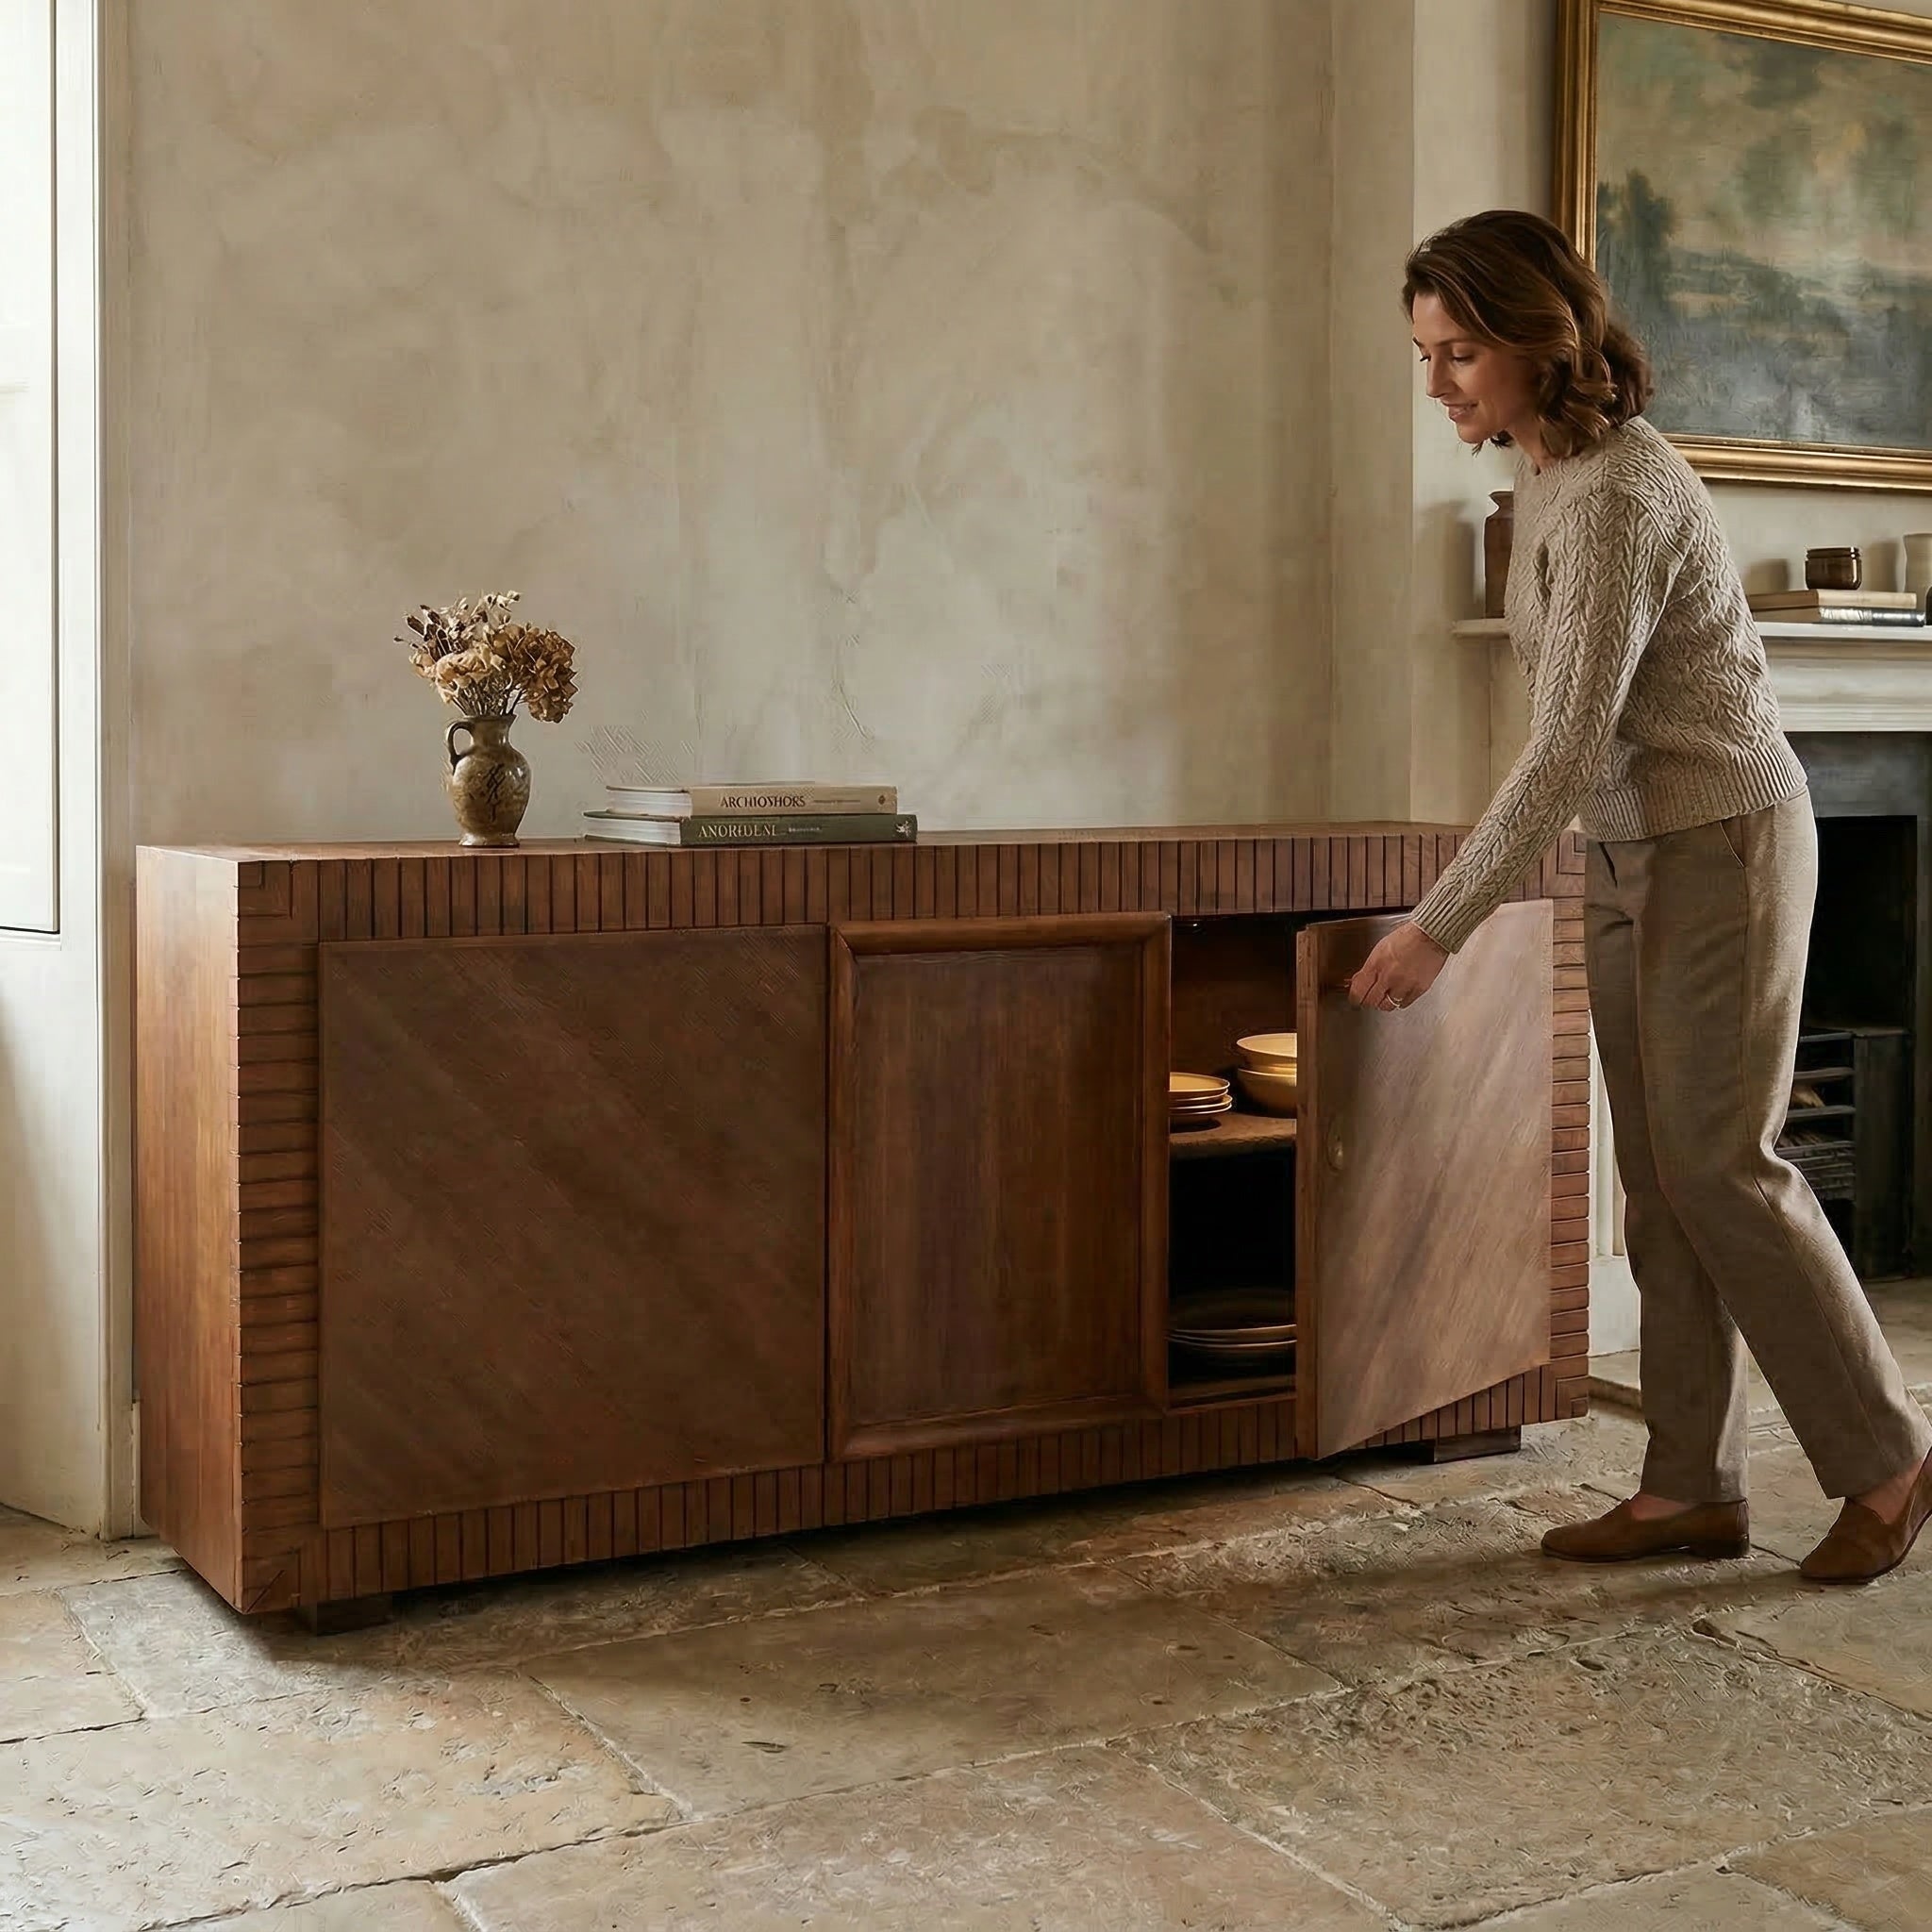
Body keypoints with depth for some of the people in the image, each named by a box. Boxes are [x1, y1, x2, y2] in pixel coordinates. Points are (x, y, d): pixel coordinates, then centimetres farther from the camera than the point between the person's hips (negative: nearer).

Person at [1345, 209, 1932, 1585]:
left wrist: (1440, 928, -24)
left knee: (1721, 1166, -6)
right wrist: (1483, 894, 16)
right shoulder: (1553, 478, 8)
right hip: (1635, 859, 9)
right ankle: (1693, 1490, 13)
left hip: (1722, 848, -9)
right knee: (1661, 1180, 7)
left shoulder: (1616, 494, -22)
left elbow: (1570, 748, -25)